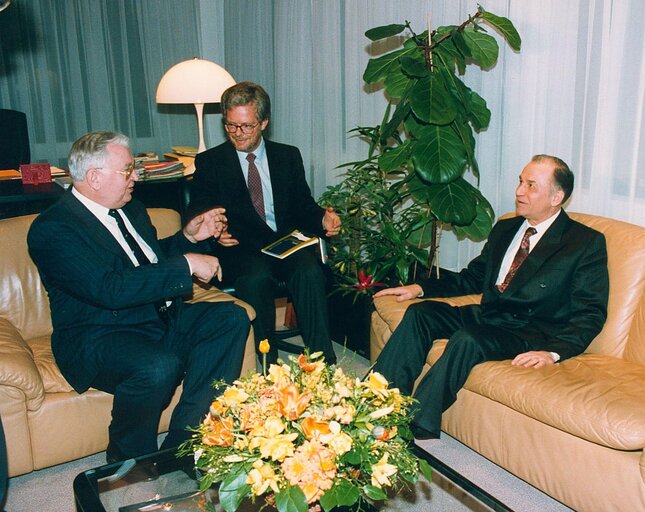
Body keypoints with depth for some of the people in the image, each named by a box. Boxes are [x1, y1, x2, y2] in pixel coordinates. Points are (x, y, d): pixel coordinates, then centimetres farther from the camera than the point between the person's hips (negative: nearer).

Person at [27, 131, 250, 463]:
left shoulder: (131, 210, 12)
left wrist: (189, 237, 9)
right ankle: (129, 460, -5)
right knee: (159, 366, -36)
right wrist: (187, 265, -26)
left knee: (231, 318, -9)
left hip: (161, 318, 9)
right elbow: (110, 290, -28)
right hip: (97, 337, -9)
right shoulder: (52, 229, -15)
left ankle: (183, 440, -11)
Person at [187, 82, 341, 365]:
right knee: (255, 278, -35)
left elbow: (303, 206, 14)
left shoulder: (289, 156, 15)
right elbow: (197, 214, 5)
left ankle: (323, 360, -25)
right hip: (239, 248, -1)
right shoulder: (209, 162, 9)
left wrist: (322, 219, -9)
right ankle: (269, 364, -22)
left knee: (310, 271, -30)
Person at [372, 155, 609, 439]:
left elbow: (591, 314, -9)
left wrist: (553, 351, -26)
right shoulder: (504, 229, 16)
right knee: (420, 313, -13)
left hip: (532, 334, -7)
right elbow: (472, 277, 23)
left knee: (468, 339, -33)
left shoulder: (587, 242, -4)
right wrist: (420, 287, 9)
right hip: (487, 317, 7)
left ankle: (415, 429, -25)